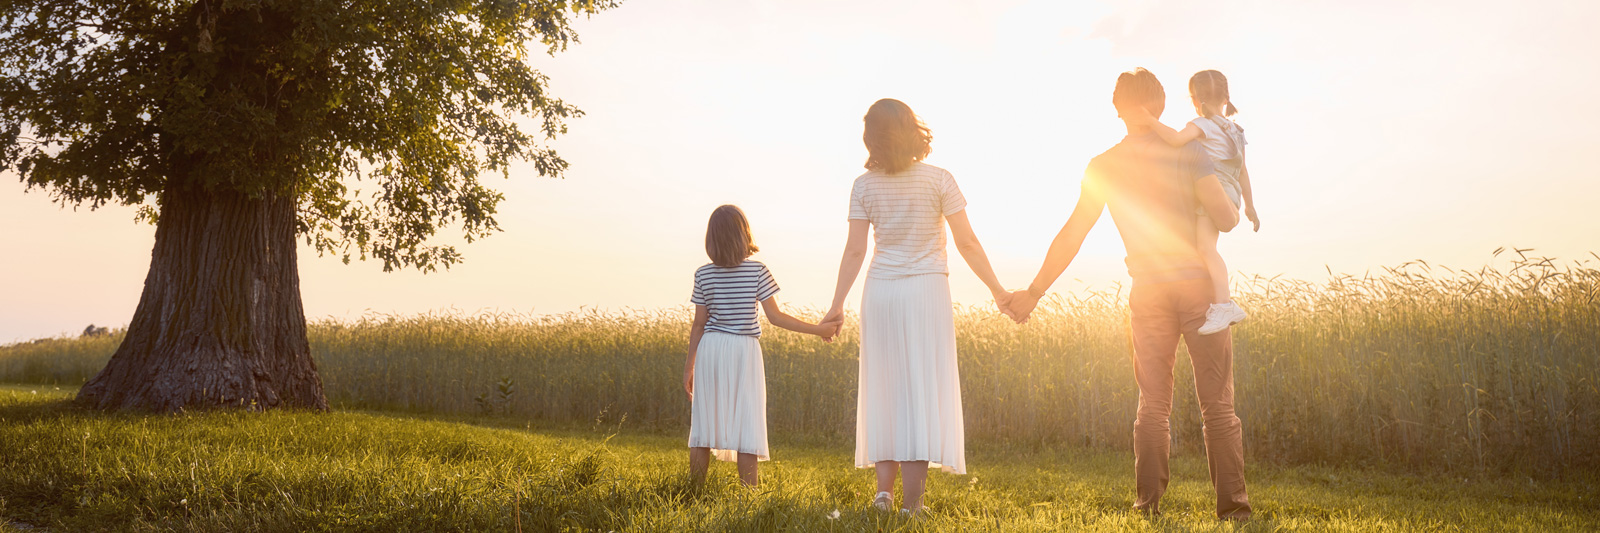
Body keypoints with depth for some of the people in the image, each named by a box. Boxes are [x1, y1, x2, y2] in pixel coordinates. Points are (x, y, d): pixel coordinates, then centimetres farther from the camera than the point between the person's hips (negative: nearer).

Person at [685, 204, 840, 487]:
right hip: (744, 350, -2)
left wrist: (689, 365, 10)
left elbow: (699, 324, 2)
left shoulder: (703, 275, 0)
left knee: (703, 425, 7)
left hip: (710, 350, 2)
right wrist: (817, 329, 0)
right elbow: (775, 316, -8)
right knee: (748, 429, 1)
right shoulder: (758, 271, -6)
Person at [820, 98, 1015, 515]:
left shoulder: (865, 186, 0)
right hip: (927, 290, -2)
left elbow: (855, 251, -2)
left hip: (880, 292, 2)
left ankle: (884, 489, 5)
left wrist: (837, 305, 4)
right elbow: (967, 243, -5)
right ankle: (911, 500, -2)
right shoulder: (938, 180, -5)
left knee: (885, 389, 11)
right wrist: (998, 290, 3)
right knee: (923, 390, 1)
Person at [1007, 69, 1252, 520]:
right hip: (1199, 285, -2)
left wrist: (1034, 293, 10)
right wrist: (1234, 211, 16)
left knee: (1153, 406, 10)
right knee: (1217, 403, 2)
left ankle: (1148, 502, 6)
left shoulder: (1103, 167, 3)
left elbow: (1070, 237, 3)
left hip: (1149, 294, 2)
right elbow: (1226, 219, -9)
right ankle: (1232, 504, 1)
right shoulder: (1187, 151, -5)